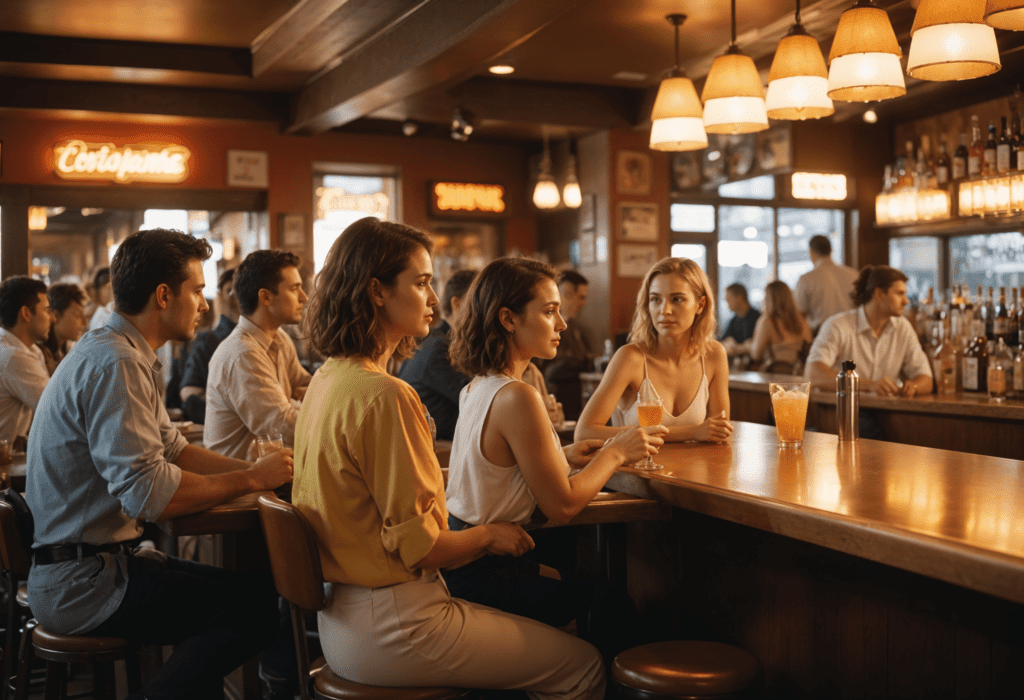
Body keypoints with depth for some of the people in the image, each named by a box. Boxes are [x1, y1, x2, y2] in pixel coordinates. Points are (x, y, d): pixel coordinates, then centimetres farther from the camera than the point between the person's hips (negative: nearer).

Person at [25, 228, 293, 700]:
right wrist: (252, 479, -18)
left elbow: (173, 450, 15)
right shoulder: (115, 364, -21)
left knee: (238, 588, 14)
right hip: (82, 580, -10)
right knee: (256, 604, -16)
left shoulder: (122, 355, 13)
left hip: (95, 560, 10)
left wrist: (262, 469, 4)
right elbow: (148, 493, -29)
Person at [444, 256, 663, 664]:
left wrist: (560, 457, 11)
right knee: (614, 603, 0)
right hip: (481, 576, -10)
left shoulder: (478, 387, 5)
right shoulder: (517, 398, -24)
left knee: (580, 578, 22)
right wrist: (615, 453, -7)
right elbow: (562, 506, -20)